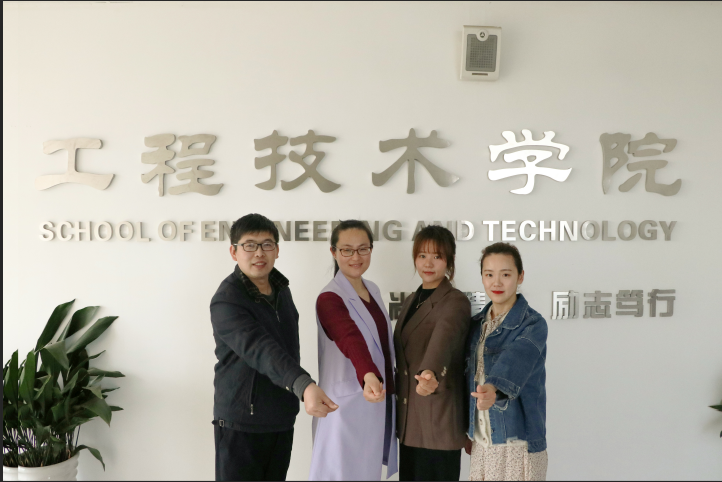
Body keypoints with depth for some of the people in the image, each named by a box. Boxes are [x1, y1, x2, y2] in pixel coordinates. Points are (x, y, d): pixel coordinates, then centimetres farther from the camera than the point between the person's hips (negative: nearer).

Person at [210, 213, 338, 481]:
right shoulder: (226, 302, -20)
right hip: (242, 422, -7)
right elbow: (261, 350, -36)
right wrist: (304, 386, -49)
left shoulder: (281, 289, 6)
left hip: (282, 419, 7)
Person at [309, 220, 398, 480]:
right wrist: (368, 377, -51)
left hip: (380, 402, 7)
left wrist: (383, 384, 13)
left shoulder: (373, 290, 7)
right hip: (348, 405, -7)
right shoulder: (329, 299, -18)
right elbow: (352, 340, -35)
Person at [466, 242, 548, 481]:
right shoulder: (477, 324, 7)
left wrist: (494, 387, -50)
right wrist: (470, 433, 12)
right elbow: (471, 375, 11)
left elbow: (518, 358, -31)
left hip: (518, 442, -5)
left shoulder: (533, 324, -11)